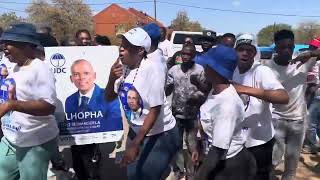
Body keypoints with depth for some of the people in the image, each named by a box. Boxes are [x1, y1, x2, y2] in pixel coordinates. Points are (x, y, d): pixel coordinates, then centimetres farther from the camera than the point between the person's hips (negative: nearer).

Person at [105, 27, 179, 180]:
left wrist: (135, 144, -23)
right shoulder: (123, 67, -5)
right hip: (136, 131, 6)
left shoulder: (153, 68, -24)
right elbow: (109, 98, 4)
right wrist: (112, 78, -17)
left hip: (160, 135, -6)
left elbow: (155, 110, -23)